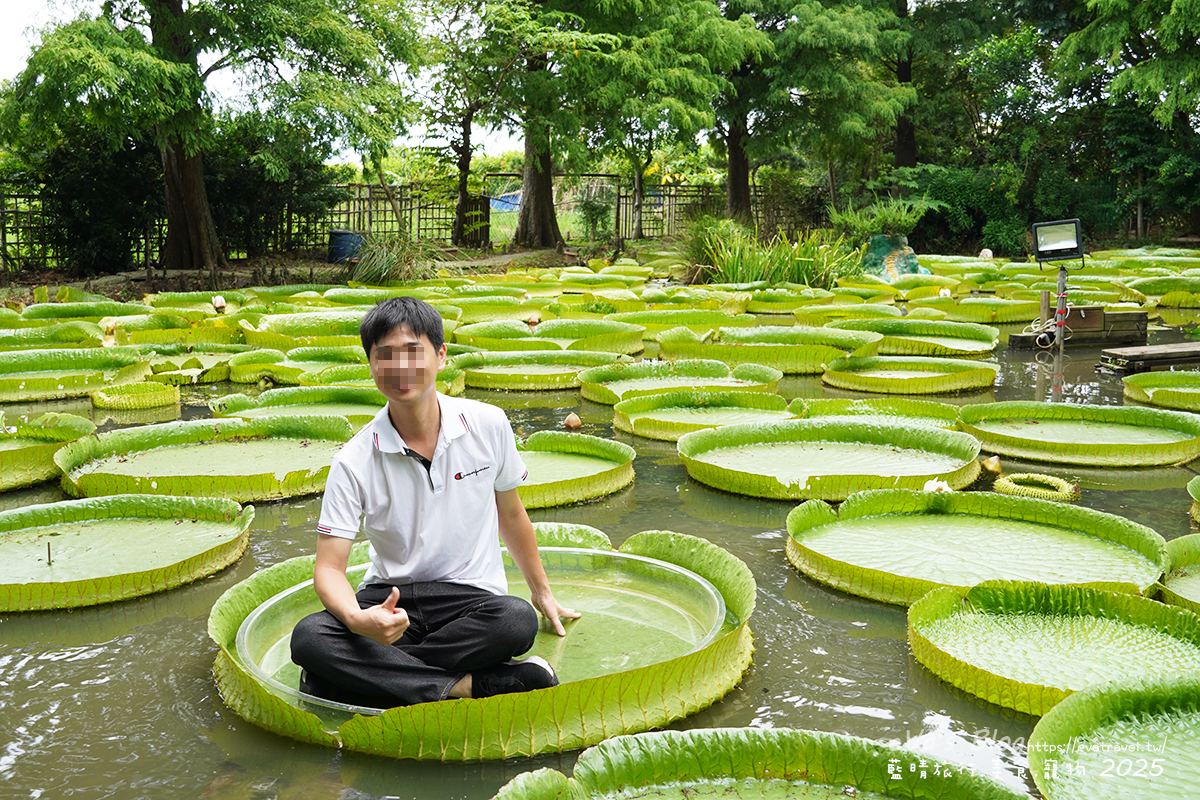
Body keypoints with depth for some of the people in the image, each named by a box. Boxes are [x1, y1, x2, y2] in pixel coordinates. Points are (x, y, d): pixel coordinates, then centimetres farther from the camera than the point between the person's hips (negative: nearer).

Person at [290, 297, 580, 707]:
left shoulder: (488, 425, -4)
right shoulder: (355, 462, -7)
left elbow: (510, 514, 12)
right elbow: (328, 568, -9)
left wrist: (542, 593, 22)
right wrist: (357, 619, -32)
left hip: (470, 596, 0)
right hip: (389, 597, 0)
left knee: (518, 621, -35)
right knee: (307, 638, -29)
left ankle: (372, 673, -20)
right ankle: (466, 684, -26)